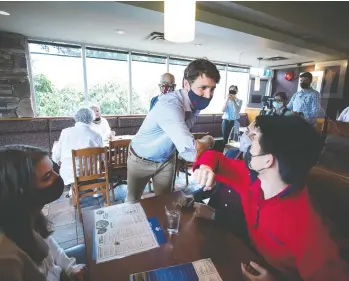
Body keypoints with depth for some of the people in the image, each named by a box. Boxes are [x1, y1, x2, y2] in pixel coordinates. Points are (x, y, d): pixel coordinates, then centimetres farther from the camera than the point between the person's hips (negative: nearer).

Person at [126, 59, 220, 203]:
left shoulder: (196, 102, -13)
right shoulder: (169, 105, -39)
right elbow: (191, 152, -47)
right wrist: (208, 140, -28)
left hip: (167, 159, 5)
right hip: (141, 160, -4)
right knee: (133, 201, 18)